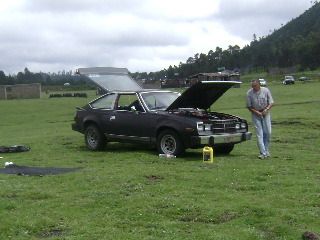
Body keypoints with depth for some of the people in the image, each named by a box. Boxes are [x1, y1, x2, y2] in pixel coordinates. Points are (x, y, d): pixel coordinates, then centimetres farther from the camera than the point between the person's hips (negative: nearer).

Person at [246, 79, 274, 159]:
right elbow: (249, 106, -4)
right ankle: (263, 153, -5)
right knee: (259, 134, -6)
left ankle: (266, 150, 20)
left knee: (268, 132, 1)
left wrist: (266, 109, -20)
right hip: (255, 114, -1)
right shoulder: (249, 93, -11)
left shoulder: (266, 91, -10)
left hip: (265, 113, 1)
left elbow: (271, 103, -3)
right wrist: (256, 112, -17)